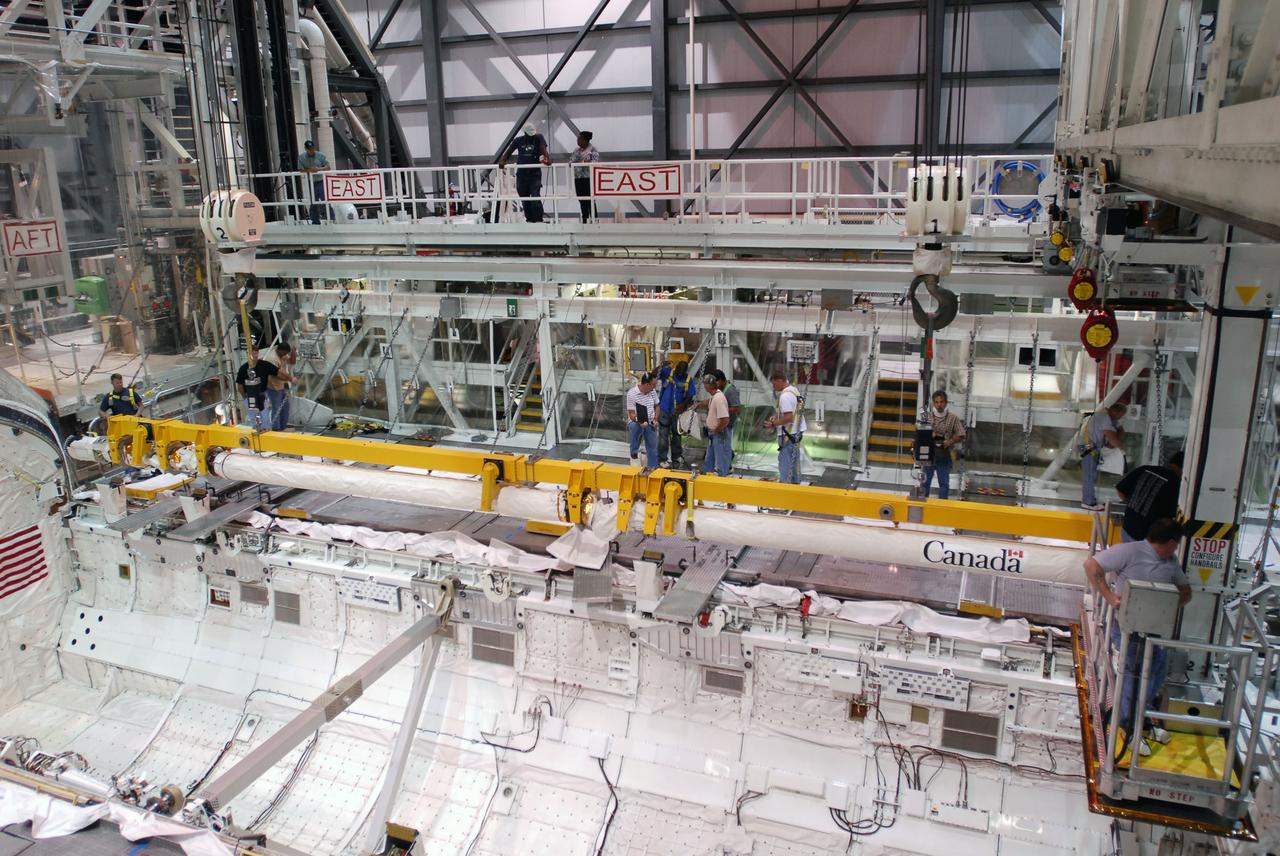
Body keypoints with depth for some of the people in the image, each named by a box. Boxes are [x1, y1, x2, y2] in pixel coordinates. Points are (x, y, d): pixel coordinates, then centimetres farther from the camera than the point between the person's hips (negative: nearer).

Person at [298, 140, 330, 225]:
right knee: (313, 203, 8)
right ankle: (315, 221, 16)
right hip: (311, 183, 3)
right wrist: (309, 170, -17)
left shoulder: (320, 155, -1)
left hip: (321, 182, -3)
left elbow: (327, 167, -2)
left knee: (325, 200, -11)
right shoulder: (301, 157, 4)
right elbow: (300, 170, 1)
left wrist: (319, 169, -20)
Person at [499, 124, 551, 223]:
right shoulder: (518, 140, 5)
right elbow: (509, 151, 0)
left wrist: (547, 158, -38)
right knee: (524, 198, 7)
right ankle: (530, 219, 17)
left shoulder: (539, 138, -1)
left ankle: (539, 220, -13)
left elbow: (543, 148, -18)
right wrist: (502, 161, -18)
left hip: (535, 173, -3)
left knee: (535, 197, -16)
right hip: (521, 174, 3)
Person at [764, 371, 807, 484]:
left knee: (785, 461, -6)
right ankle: (795, 483, 30)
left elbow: (788, 417, -26)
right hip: (796, 432, 10)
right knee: (794, 459, 19)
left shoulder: (785, 396, -21)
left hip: (788, 434, -10)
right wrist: (776, 415, 12)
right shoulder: (794, 390, 10)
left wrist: (774, 424, -17)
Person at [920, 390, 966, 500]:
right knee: (924, 481, 8)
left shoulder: (953, 418, -3)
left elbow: (961, 436, 2)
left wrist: (951, 441, -16)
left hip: (944, 456, 0)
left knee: (944, 483, 4)